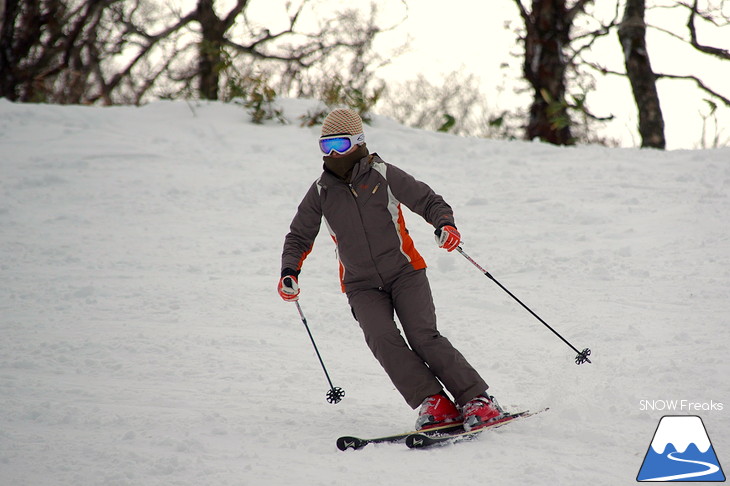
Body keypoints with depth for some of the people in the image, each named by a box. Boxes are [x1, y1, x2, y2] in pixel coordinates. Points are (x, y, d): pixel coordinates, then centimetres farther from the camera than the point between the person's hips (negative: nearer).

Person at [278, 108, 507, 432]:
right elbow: (299, 237, 15)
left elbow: (429, 201, -1)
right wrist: (289, 271, -4)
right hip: (362, 287, 2)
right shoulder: (321, 193, 5)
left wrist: (445, 224, -22)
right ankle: (433, 404, -25)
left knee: (424, 338, -19)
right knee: (383, 341, -23)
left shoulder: (383, 176, -3)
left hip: (405, 273, -2)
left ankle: (477, 401, -13)